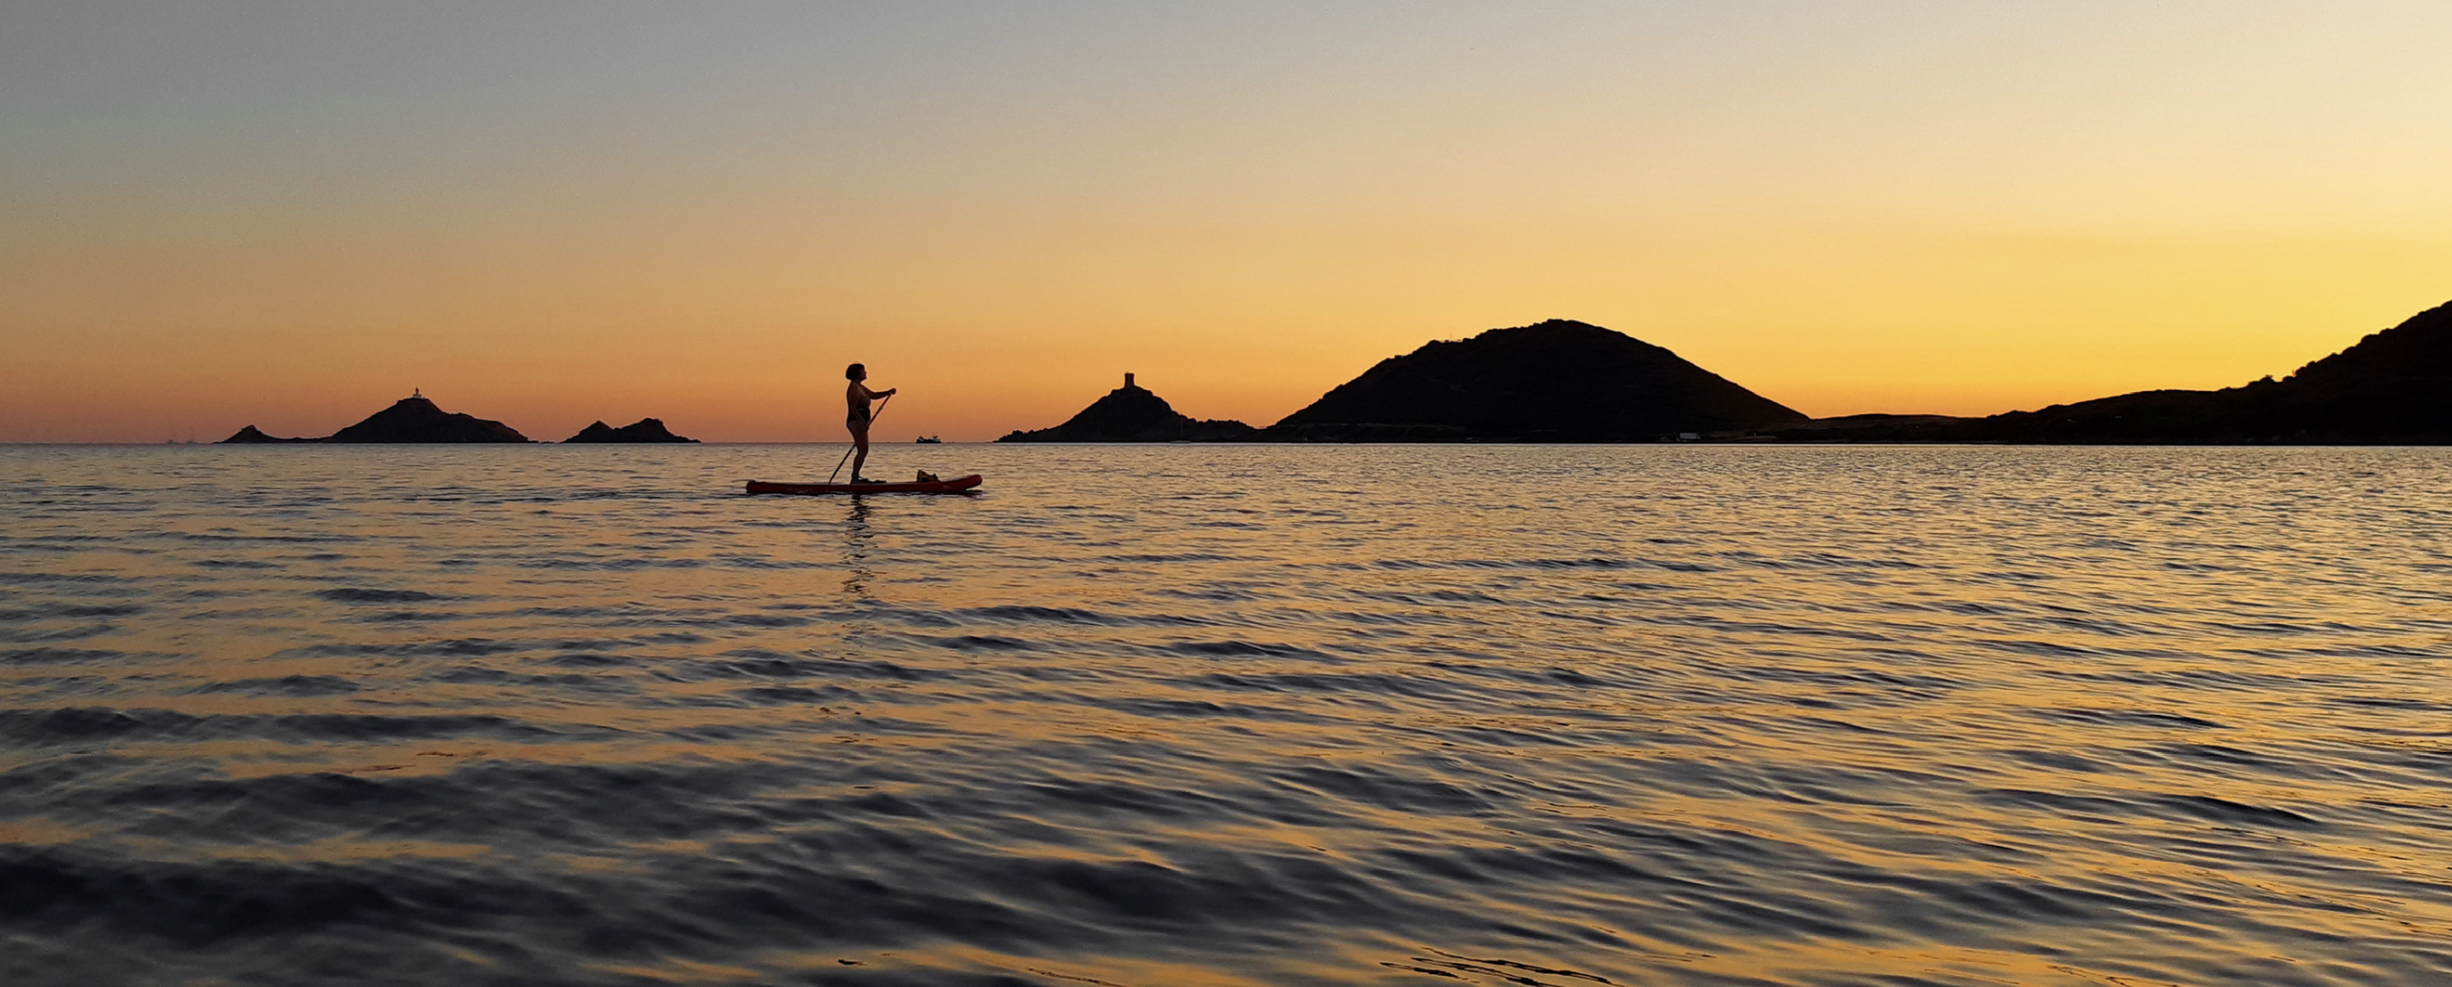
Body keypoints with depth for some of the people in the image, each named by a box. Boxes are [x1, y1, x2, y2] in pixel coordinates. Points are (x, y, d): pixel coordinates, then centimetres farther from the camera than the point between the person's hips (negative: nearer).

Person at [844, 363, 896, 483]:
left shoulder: (860, 387, 16)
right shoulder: (854, 389, -14)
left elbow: (873, 395, 26)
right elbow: (853, 409, -20)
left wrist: (888, 392, 11)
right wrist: (863, 423, -25)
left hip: (861, 423, 11)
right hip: (856, 422, -11)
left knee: (863, 451, 11)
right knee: (862, 450, -14)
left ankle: (855, 477, 14)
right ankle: (855, 478, -15)